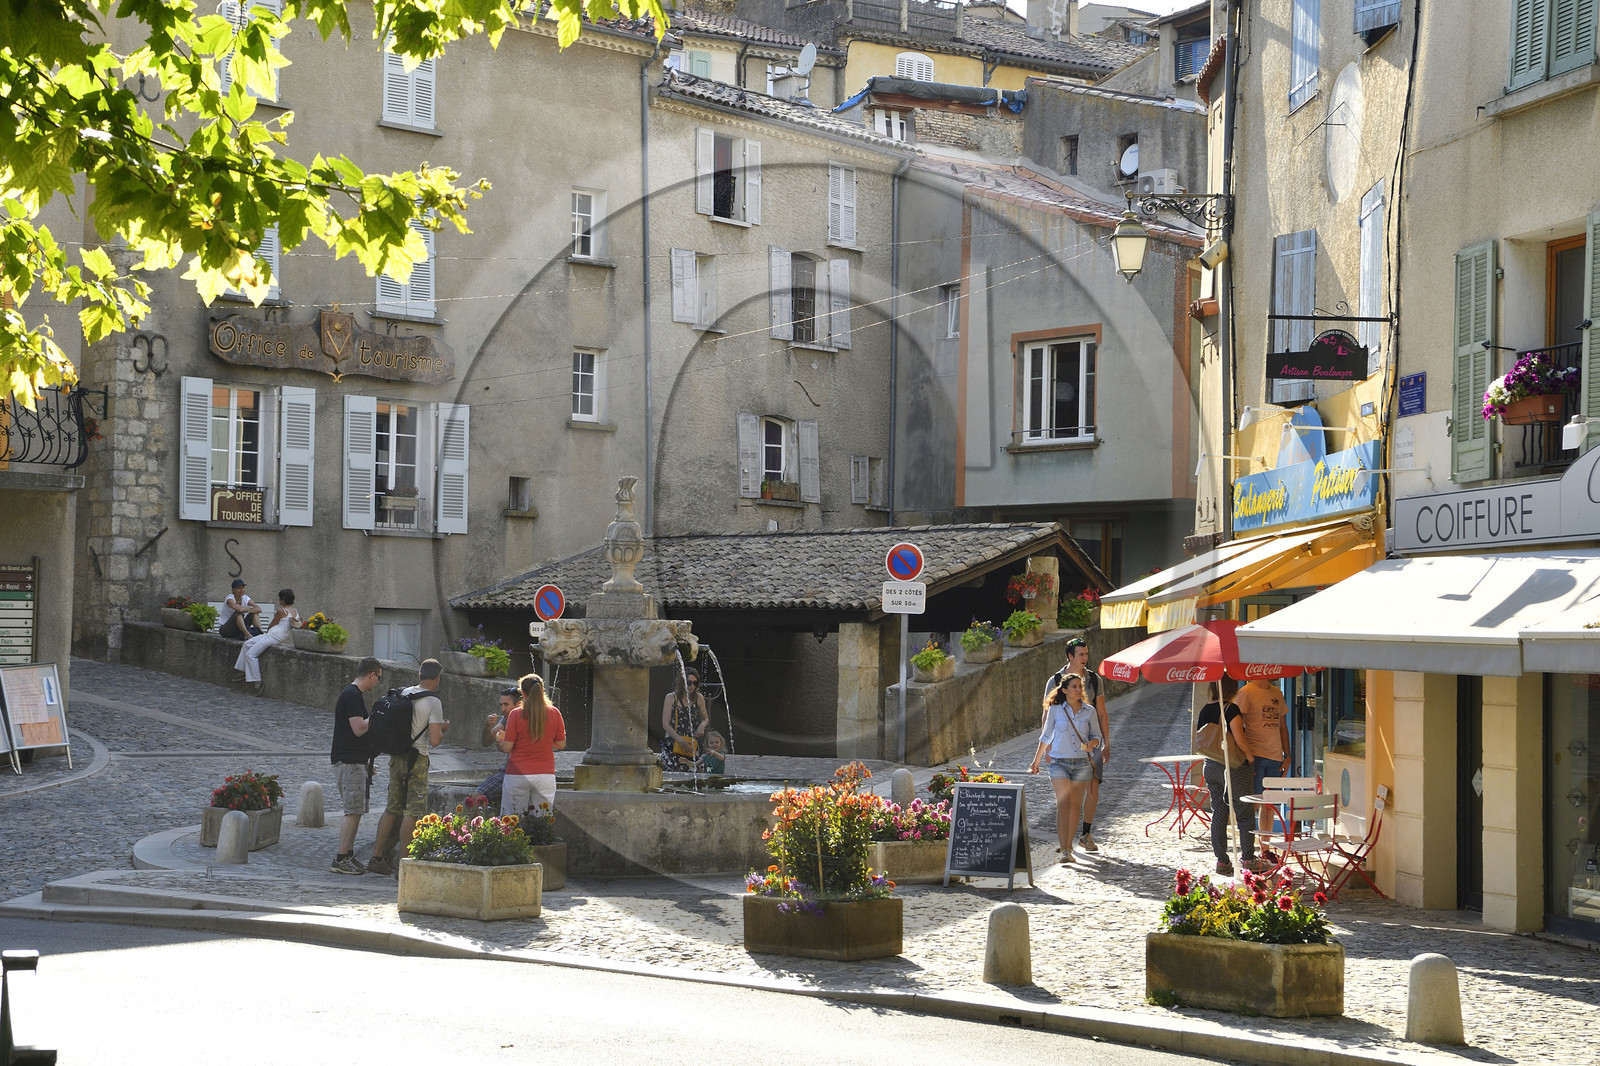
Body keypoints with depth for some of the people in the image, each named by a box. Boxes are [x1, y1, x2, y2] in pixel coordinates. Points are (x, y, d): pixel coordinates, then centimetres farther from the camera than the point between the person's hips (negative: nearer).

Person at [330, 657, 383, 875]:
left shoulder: (354, 694, 18)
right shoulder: (352, 695, -15)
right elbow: (359, 729, -23)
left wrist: (367, 762, 25)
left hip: (355, 761, 10)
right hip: (349, 761, -10)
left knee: (355, 810, 12)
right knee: (354, 812, -10)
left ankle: (348, 856, 16)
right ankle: (341, 859, -8)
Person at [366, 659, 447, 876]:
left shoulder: (403, 694, 7)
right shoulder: (433, 703, -12)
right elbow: (434, 741, -17)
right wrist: (443, 729, 5)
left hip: (396, 757, 7)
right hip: (416, 760, -6)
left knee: (392, 808, 15)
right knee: (413, 811, -2)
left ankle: (377, 858, 15)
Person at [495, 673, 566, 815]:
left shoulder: (516, 714, -7)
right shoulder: (554, 713, 0)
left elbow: (507, 748, -5)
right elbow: (561, 745, 7)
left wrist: (499, 740, 16)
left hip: (518, 774, -2)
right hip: (546, 774, 2)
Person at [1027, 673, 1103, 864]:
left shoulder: (1089, 712, 4)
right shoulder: (1055, 710, 0)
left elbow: (1096, 735, 12)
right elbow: (1046, 737, 12)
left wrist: (1092, 743, -12)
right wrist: (1036, 762, 19)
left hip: (1082, 763, 2)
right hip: (1060, 762, -2)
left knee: (1075, 806, 8)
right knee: (1063, 806, -13)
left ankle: (1068, 846, 22)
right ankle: (1064, 852, -19)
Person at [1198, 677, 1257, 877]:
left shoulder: (1205, 711, 6)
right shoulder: (1231, 709, -15)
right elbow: (1240, 740, -18)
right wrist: (1250, 757, -2)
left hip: (1211, 767, 6)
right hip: (1234, 768, -6)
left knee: (1218, 813, 10)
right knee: (1244, 814, 4)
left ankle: (1221, 860, 11)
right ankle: (1248, 859, 5)